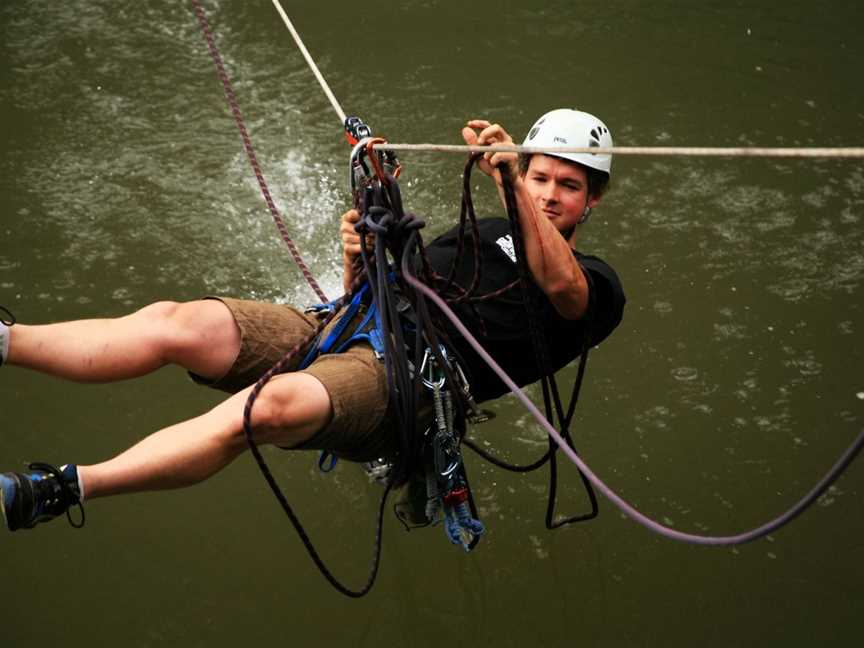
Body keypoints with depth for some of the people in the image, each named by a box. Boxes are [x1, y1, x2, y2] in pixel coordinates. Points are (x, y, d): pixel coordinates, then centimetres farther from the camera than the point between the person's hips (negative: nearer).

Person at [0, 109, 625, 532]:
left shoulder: (596, 283, 12)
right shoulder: (486, 232, 30)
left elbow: (560, 284, -16)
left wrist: (509, 180, -23)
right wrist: (358, 262, 5)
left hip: (403, 381, -6)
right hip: (333, 330, 7)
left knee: (273, 405, -37)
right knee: (178, 323, -20)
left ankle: (58, 489, -41)